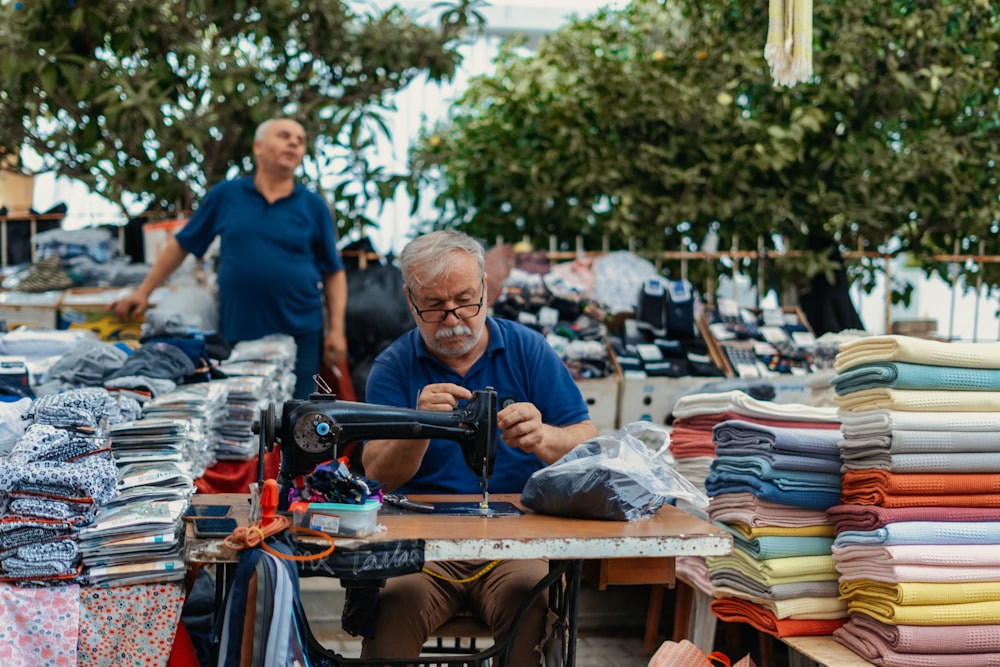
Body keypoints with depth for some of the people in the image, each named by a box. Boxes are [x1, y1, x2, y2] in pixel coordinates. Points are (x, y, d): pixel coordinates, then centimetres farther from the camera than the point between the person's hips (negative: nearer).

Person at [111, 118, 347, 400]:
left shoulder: (314, 206, 5)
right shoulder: (226, 196, 6)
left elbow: (334, 272, 7)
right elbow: (181, 244, 14)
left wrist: (336, 329, -2)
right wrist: (144, 292, 12)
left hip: (300, 333, -1)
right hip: (237, 333, 1)